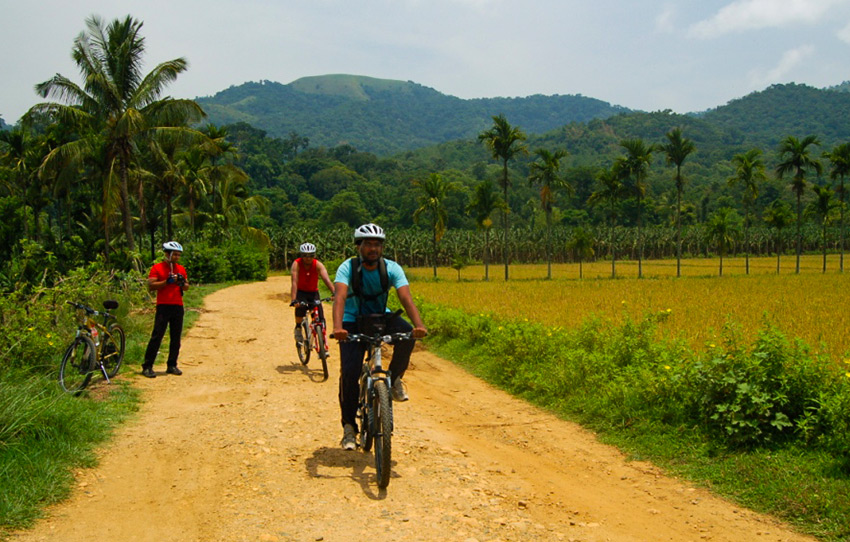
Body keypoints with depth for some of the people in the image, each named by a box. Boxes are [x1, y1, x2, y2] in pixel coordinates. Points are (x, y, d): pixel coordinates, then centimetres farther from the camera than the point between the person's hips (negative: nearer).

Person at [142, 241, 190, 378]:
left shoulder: (181, 269, 13)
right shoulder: (157, 268, -1)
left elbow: (187, 287, 16)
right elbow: (151, 286, -9)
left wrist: (182, 283, -5)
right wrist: (167, 281, -17)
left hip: (178, 306, 5)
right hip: (163, 306, -5)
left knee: (176, 337, 6)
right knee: (157, 336, -7)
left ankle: (172, 365, 15)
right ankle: (147, 366, -3)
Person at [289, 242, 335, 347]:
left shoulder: (318, 265, -19)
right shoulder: (296, 264, -21)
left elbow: (327, 279, -31)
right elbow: (294, 282, -31)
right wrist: (294, 300, -44)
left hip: (313, 292, 2)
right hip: (301, 292, -1)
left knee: (320, 318, -13)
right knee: (300, 307, -34)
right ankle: (298, 328, -7)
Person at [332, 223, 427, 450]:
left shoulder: (392, 268, -15)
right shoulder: (348, 268, -20)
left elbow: (406, 298, -27)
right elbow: (340, 297, -35)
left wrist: (419, 325, -45)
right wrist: (337, 327, -53)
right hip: (353, 323, -2)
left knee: (406, 334, -30)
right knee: (349, 372, -16)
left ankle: (395, 378, -6)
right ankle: (349, 427, 0)